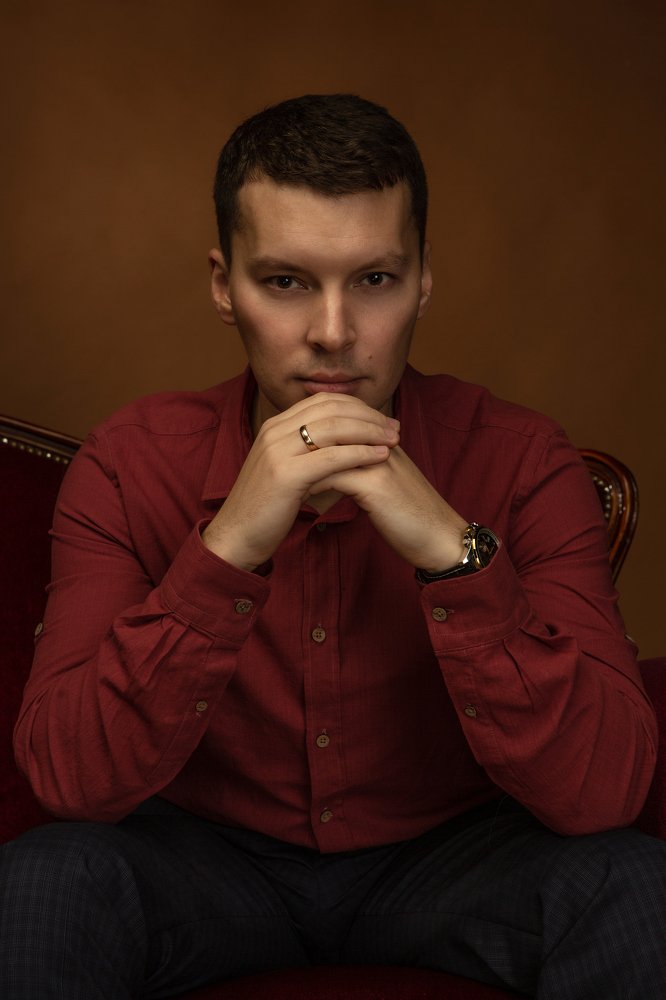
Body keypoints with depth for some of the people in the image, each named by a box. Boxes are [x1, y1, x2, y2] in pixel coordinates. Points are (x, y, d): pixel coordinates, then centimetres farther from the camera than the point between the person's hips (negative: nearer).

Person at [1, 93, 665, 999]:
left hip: (447, 850, 1)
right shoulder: (133, 465, -14)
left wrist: (453, 552, -37)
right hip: (207, 851, 0)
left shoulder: (521, 463, -16)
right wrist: (228, 549, -36)